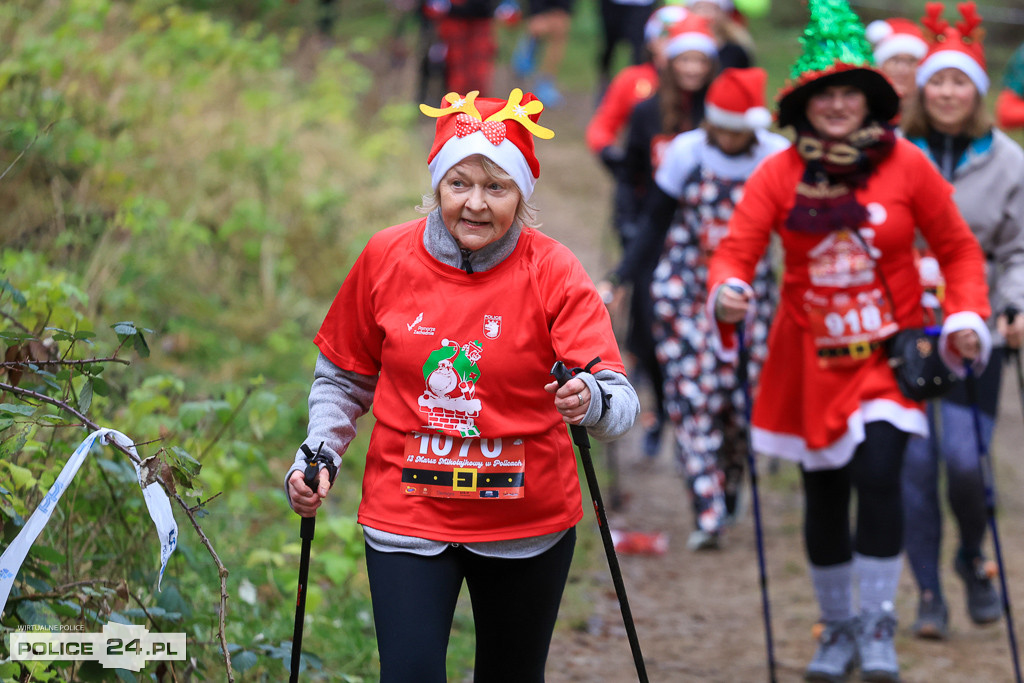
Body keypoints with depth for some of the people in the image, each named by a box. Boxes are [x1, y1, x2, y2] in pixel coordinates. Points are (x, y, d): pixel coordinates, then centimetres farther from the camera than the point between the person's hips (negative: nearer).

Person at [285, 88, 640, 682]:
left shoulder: (553, 271, -11)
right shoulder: (387, 258, -5)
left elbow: (621, 400, -21)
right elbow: (345, 377, 11)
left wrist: (589, 400, -43)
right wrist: (318, 456, -3)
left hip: (528, 522, 0)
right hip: (407, 516, 0)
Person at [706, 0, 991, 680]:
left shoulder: (906, 166, -6)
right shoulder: (779, 174, -6)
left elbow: (958, 249, 3)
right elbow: (736, 248, -12)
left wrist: (968, 318, -10)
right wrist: (728, 292, -34)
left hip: (888, 351, -2)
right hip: (809, 360, 2)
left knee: (878, 476, -19)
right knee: (824, 497, 9)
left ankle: (878, 626, -6)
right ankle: (837, 628, 29)